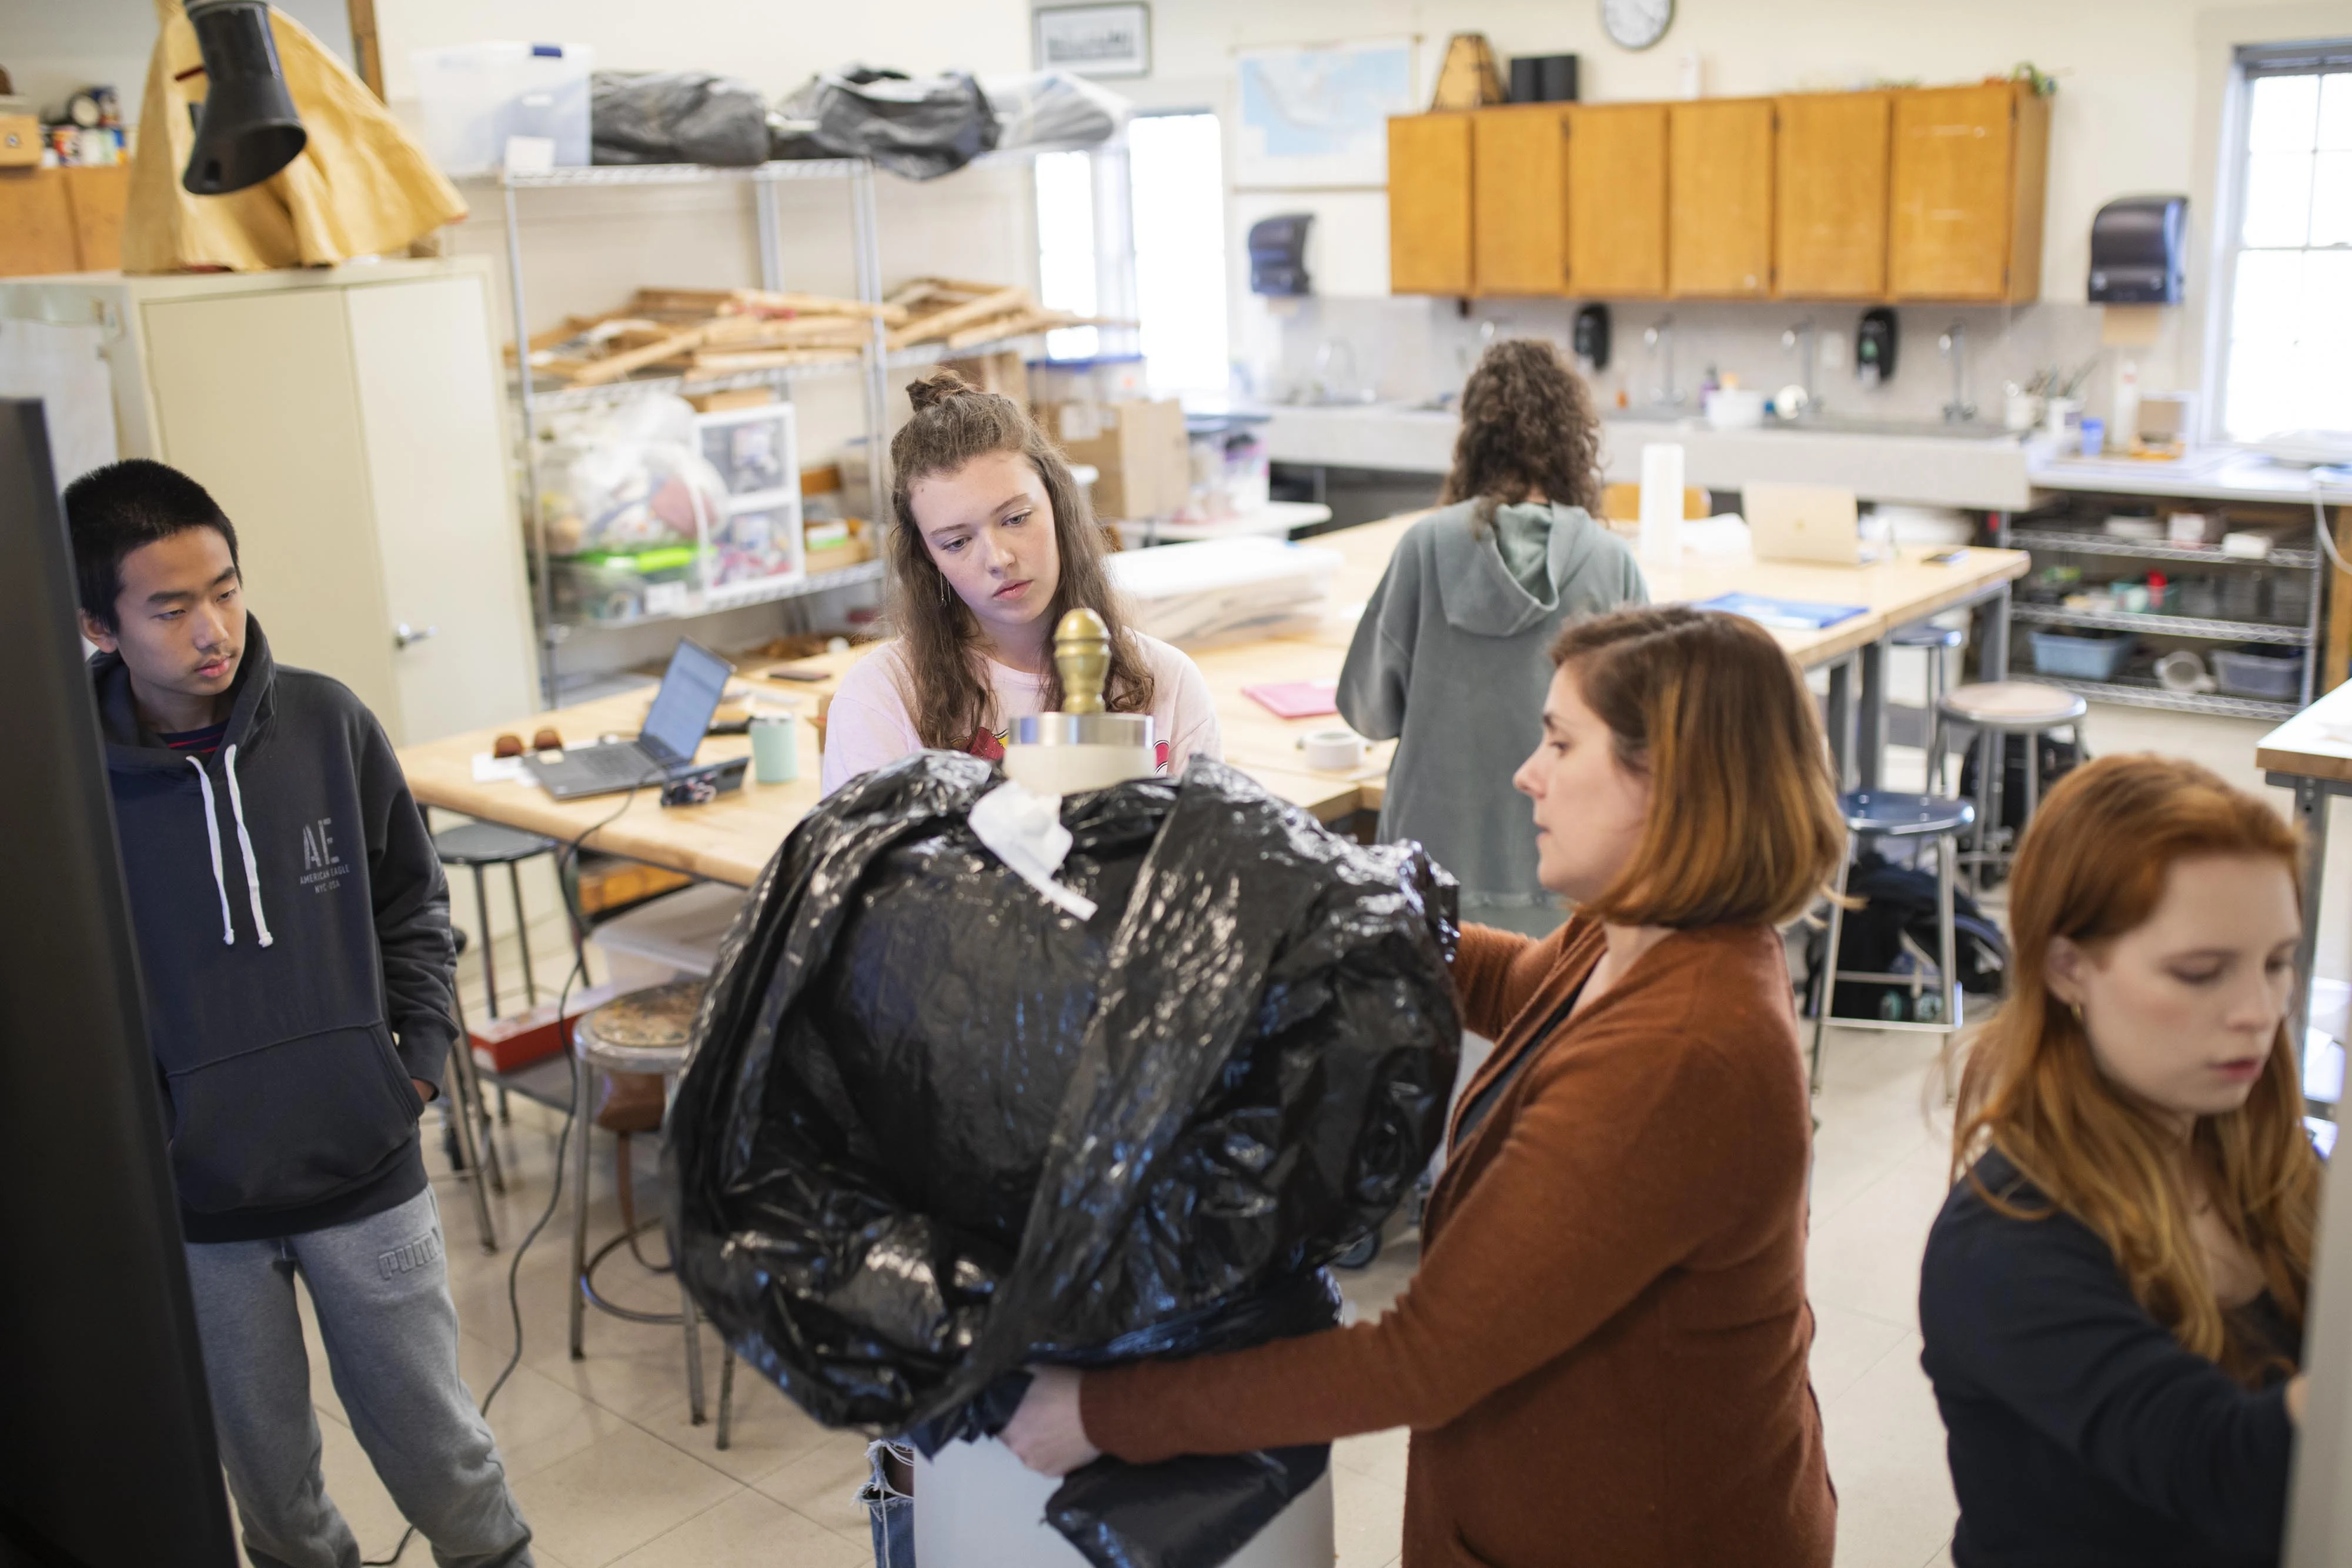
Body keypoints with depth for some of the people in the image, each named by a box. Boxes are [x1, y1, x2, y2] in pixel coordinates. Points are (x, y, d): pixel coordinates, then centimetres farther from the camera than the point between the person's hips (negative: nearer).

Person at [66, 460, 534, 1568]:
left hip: (366, 1169, 1)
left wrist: (420, 1057, 0)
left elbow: (412, 906, 6)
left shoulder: (327, 723, -6)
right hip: (192, 1203, 0)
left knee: (434, 1440, 12)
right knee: (266, 1466, 18)